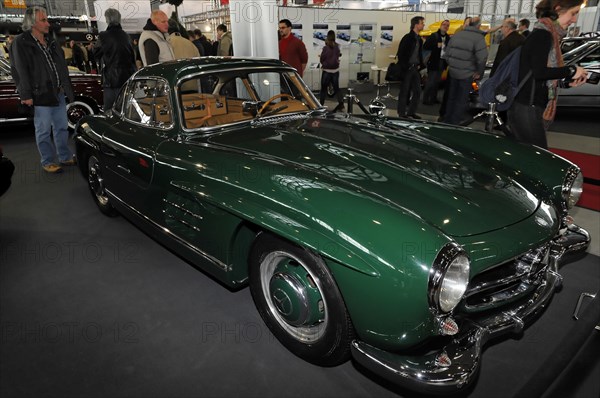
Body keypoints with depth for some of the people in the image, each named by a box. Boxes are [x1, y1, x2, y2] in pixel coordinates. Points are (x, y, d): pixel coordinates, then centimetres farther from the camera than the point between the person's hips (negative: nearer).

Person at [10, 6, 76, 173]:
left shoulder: (50, 41, 14)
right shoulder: (21, 43, -7)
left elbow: (62, 66, 19)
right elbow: (19, 71, -12)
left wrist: (66, 87, 12)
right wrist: (26, 95, -17)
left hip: (58, 94, 7)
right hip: (40, 96, -6)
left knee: (61, 128, 14)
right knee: (43, 131, 2)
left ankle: (65, 157, 26)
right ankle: (48, 162, 12)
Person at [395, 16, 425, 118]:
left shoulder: (419, 39, 13)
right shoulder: (407, 37, -10)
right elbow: (400, 54, -14)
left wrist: (420, 65, 9)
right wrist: (405, 67, -15)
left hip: (416, 68, 8)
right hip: (407, 68, -7)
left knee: (417, 91, 7)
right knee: (404, 92, 0)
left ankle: (411, 112, 18)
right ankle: (402, 114, 8)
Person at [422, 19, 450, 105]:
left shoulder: (448, 38, 9)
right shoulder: (434, 36, -7)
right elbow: (425, 47, -14)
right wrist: (436, 45, -21)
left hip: (442, 62, 6)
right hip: (434, 62, -6)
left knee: (437, 82, 13)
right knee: (430, 81, -6)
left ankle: (433, 98, 21)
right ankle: (425, 99, 0)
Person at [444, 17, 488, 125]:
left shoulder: (457, 35, 5)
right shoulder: (479, 38, -13)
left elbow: (447, 53, 9)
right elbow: (482, 58, -19)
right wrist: (479, 72, -6)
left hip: (453, 72, 6)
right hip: (467, 74, -5)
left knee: (451, 97, 17)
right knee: (462, 100, 3)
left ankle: (447, 120, 25)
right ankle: (455, 123, 6)